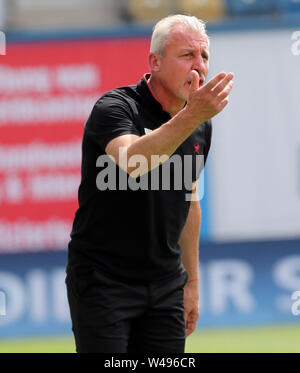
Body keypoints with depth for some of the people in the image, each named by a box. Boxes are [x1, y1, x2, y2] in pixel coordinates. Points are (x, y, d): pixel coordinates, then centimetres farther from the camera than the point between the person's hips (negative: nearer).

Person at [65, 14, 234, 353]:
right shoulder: (115, 107, -14)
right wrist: (190, 116, -48)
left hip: (165, 285, 6)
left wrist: (191, 281, 20)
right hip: (102, 282, -6)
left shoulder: (202, 127, 8)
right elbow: (133, 162, -36)